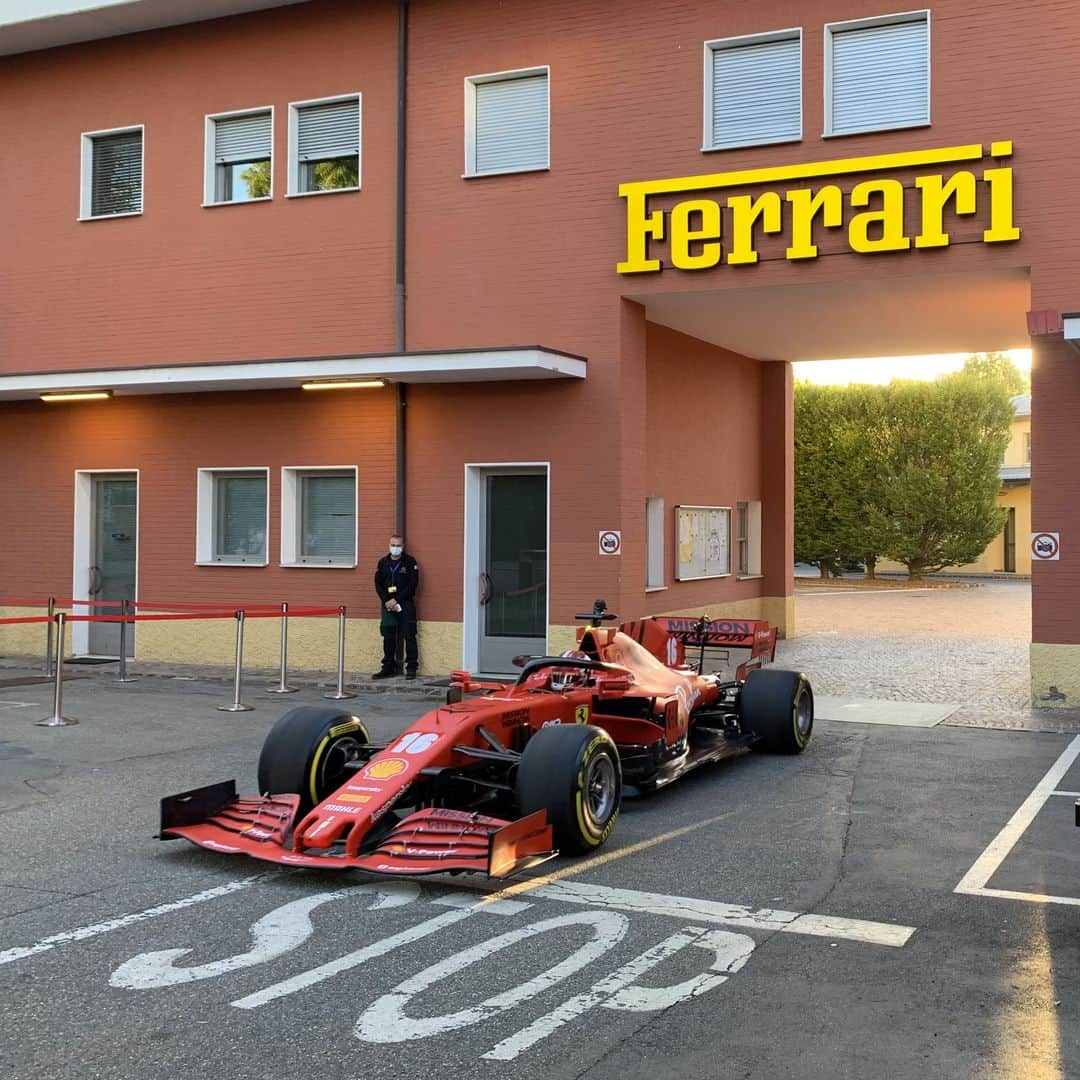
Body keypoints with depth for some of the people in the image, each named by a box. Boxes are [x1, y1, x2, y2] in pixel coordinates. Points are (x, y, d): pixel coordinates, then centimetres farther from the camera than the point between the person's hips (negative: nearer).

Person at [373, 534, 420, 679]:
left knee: (409, 637, -3)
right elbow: (378, 584, 7)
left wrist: (396, 600, -12)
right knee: (388, 637, 6)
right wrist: (387, 601, -7)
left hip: (406, 604, -3)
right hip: (387, 605, 3)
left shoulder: (410, 562, -2)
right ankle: (388, 668, 13)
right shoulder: (383, 562, 9)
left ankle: (411, 668, 1)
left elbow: (413, 584, -8)